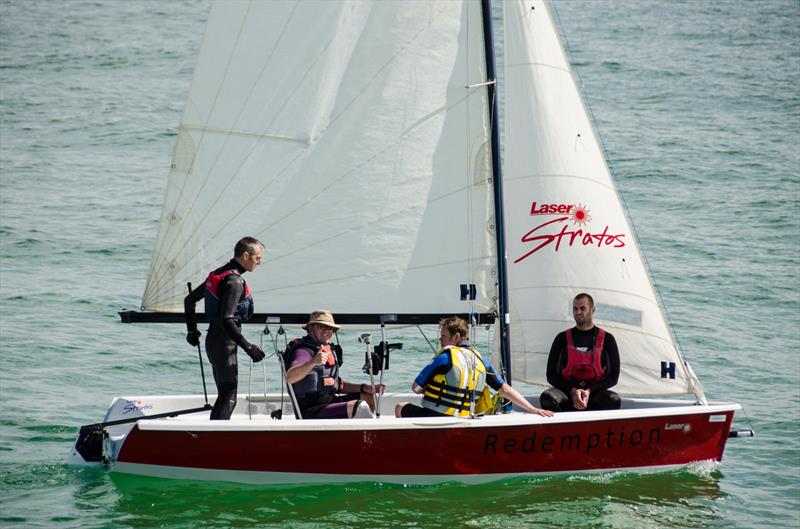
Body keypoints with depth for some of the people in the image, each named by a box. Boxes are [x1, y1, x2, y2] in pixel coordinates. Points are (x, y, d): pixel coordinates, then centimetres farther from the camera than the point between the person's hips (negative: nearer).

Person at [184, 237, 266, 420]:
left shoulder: (217, 274, 13)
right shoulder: (234, 282, -17)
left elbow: (189, 300, 22)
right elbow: (226, 320, -25)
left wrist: (192, 331, 30)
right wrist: (248, 347, -24)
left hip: (213, 341, 10)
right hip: (224, 344, -10)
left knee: (225, 396, 15)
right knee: (228, 399, -11)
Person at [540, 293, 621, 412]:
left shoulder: (606, 338, 7)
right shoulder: (563, 338, 9)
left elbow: (613, 376, 4)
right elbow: (551, 375, 7)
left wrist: (589, 391, -12)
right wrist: (572, 391, -11)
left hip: (594, 392, 0)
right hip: (567, 392, 0)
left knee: (614, 400, -34)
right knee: (547, 398, -34)